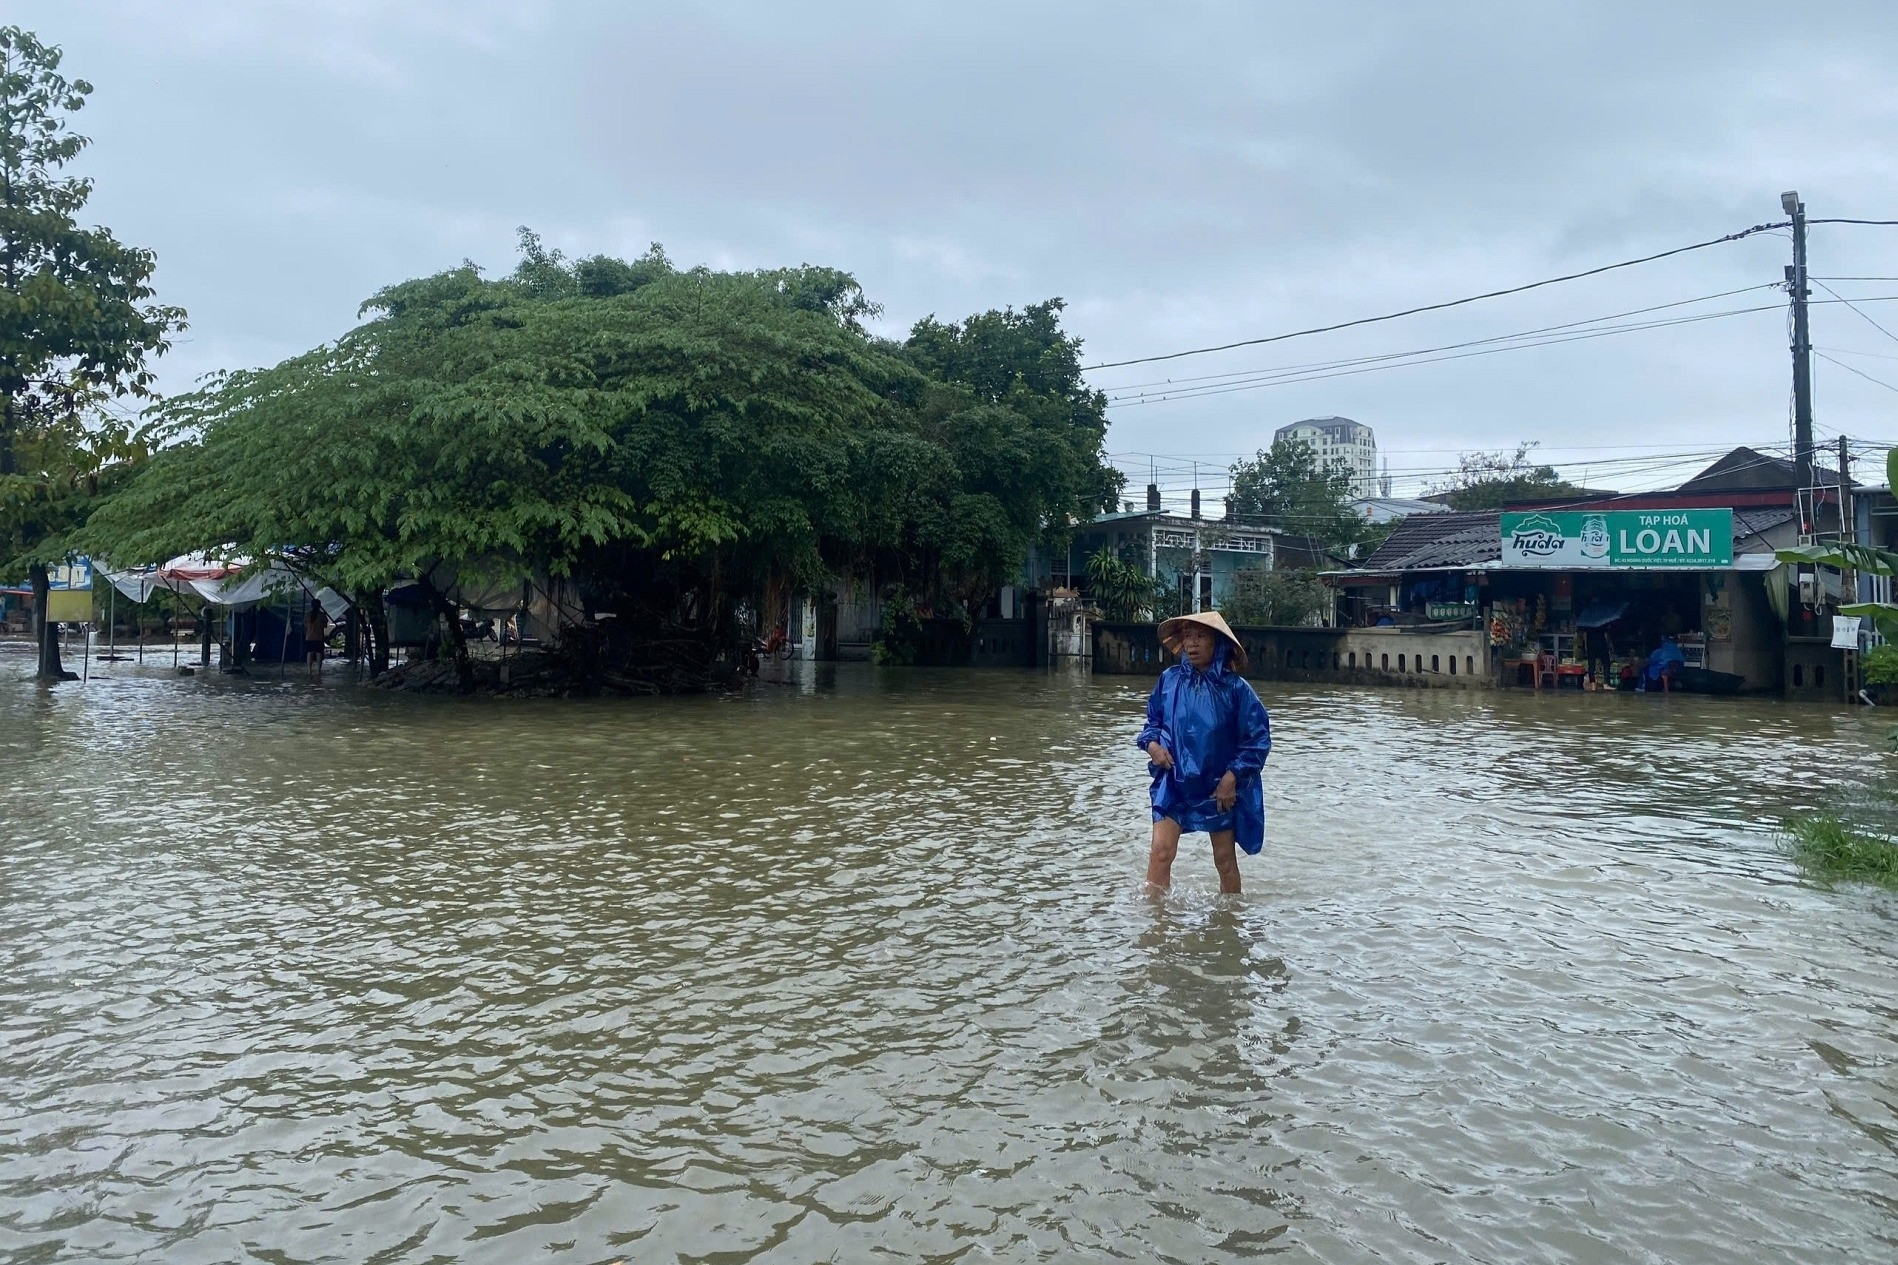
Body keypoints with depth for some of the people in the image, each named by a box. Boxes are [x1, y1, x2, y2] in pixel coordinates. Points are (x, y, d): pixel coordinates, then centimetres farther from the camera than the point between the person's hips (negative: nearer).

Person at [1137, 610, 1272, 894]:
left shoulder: (1235, 687, -11)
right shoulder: (1169, 680, -3)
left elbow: (1258, 738, -7)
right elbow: (1153, 720, 12)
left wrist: (1232, 777, -12)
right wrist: (1151, 743, -9)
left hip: (1220, 787, -1)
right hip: (1174, 782, 1)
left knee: (1224, 860, 12)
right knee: (1160, 851, -12)